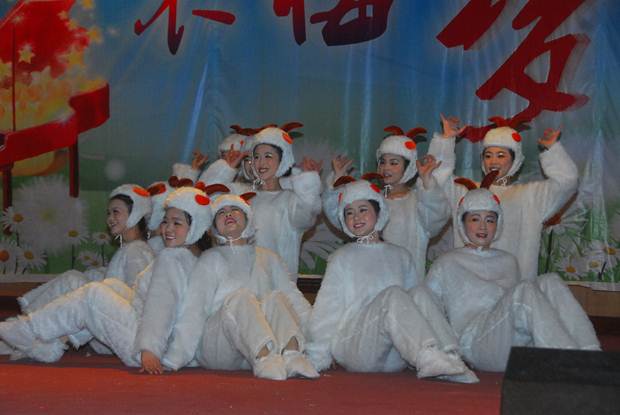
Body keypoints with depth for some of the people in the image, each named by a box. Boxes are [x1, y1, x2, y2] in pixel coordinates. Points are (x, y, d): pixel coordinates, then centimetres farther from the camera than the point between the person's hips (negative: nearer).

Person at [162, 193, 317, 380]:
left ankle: (292, 354, -49)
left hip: (264, 336, 3)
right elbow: (194, 311, 2)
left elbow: (293, 298, 16)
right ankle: (264, 359, -52)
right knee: (241, 296, -29)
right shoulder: (210, 260, 13)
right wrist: (172, 361, -10)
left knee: (276, 297, -24)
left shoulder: (268, 258, 24)